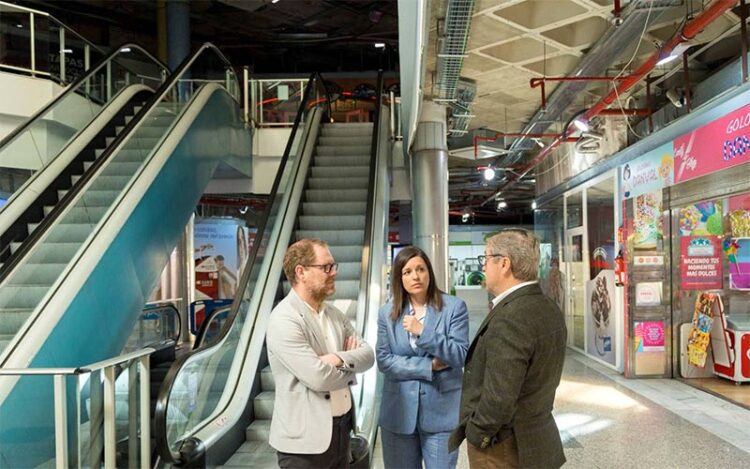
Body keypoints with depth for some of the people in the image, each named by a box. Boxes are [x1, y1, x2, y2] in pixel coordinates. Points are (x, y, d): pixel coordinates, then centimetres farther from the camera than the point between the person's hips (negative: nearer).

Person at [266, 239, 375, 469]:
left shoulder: (334, 314, 8)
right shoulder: (284, 320, -19)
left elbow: (368, 353, 3)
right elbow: (319, 377, -25)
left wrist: (339, 359, -17)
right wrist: (351, 367, -5)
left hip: (341, 428, 7)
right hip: (306, 437, -7)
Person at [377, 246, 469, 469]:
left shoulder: (454, 307, -5)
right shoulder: (387, 313, 2)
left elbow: (460, 356, -11)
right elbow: (383, 359, -4)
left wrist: (423, 332, -20)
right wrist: (429, 366, -12)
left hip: (441, 409, -2)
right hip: (399, 410, 2)